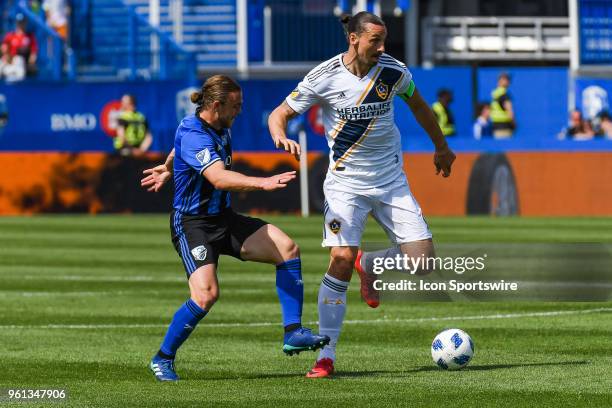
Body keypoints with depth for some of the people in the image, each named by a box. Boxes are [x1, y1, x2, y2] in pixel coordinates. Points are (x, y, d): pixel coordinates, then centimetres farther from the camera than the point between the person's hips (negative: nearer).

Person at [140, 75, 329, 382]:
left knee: (288, 249, -6)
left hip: (223, 218, 9)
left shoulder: (220, 127, 6)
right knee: (206, 295, -26)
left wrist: (168, 169, 46)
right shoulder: (193, 135, -23)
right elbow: (219, 178, -40)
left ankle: (293, 333, -3)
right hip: (191, 224, -9)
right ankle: (163, 359, -5)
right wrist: (263, 183, -49)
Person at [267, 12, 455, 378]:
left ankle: (369, 266, 25)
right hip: (346, 183, -3)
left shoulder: (393, 71, -3)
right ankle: (326, 354, -9)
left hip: (392, 181, 3)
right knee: (341, 259, -18)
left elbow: (418, 105, 17)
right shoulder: (324, 77, -12)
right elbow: (279, 115, -5)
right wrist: (281, 138, -29)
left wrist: (441, 147, 29)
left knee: (423, 258, -8)